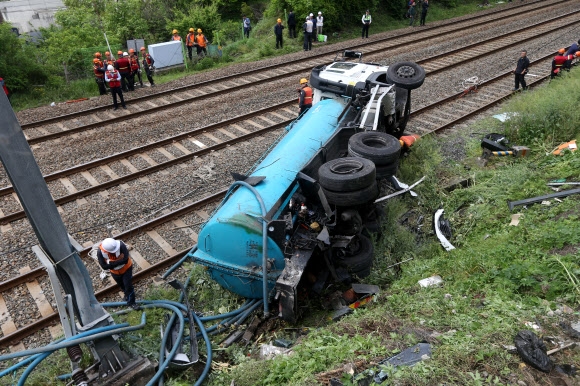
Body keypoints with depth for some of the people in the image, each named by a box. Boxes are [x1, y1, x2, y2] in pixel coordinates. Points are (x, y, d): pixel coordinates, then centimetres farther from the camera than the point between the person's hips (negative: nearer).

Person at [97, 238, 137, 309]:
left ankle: (131, 302, 26)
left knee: (128, 285, 3)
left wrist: (112, 263, -34)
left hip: (126, 268, -3)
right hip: (115, 272, 3)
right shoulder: (100, 252, -31)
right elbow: (104, 266, -27)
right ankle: (127, 295, 57)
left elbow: (125, 260, -40)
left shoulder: (121, 245, -39)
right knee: (121, 285, 27)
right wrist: (118, 262, -33)